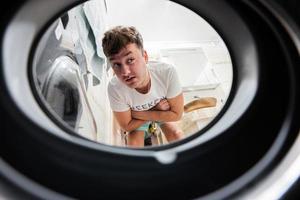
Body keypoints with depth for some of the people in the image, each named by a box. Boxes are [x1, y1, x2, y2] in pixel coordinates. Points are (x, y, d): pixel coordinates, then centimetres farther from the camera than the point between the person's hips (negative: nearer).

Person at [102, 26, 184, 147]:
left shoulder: (167, 72, -38)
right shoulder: (114, 88, -37)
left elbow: (176, 114, -25)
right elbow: (127, 126, -20)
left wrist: (137, 113, -28)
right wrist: (156, 109, -26)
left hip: (163, 110, 1)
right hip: (136, 118, 0)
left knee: (177, 136, -15)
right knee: (134, 146, -17)